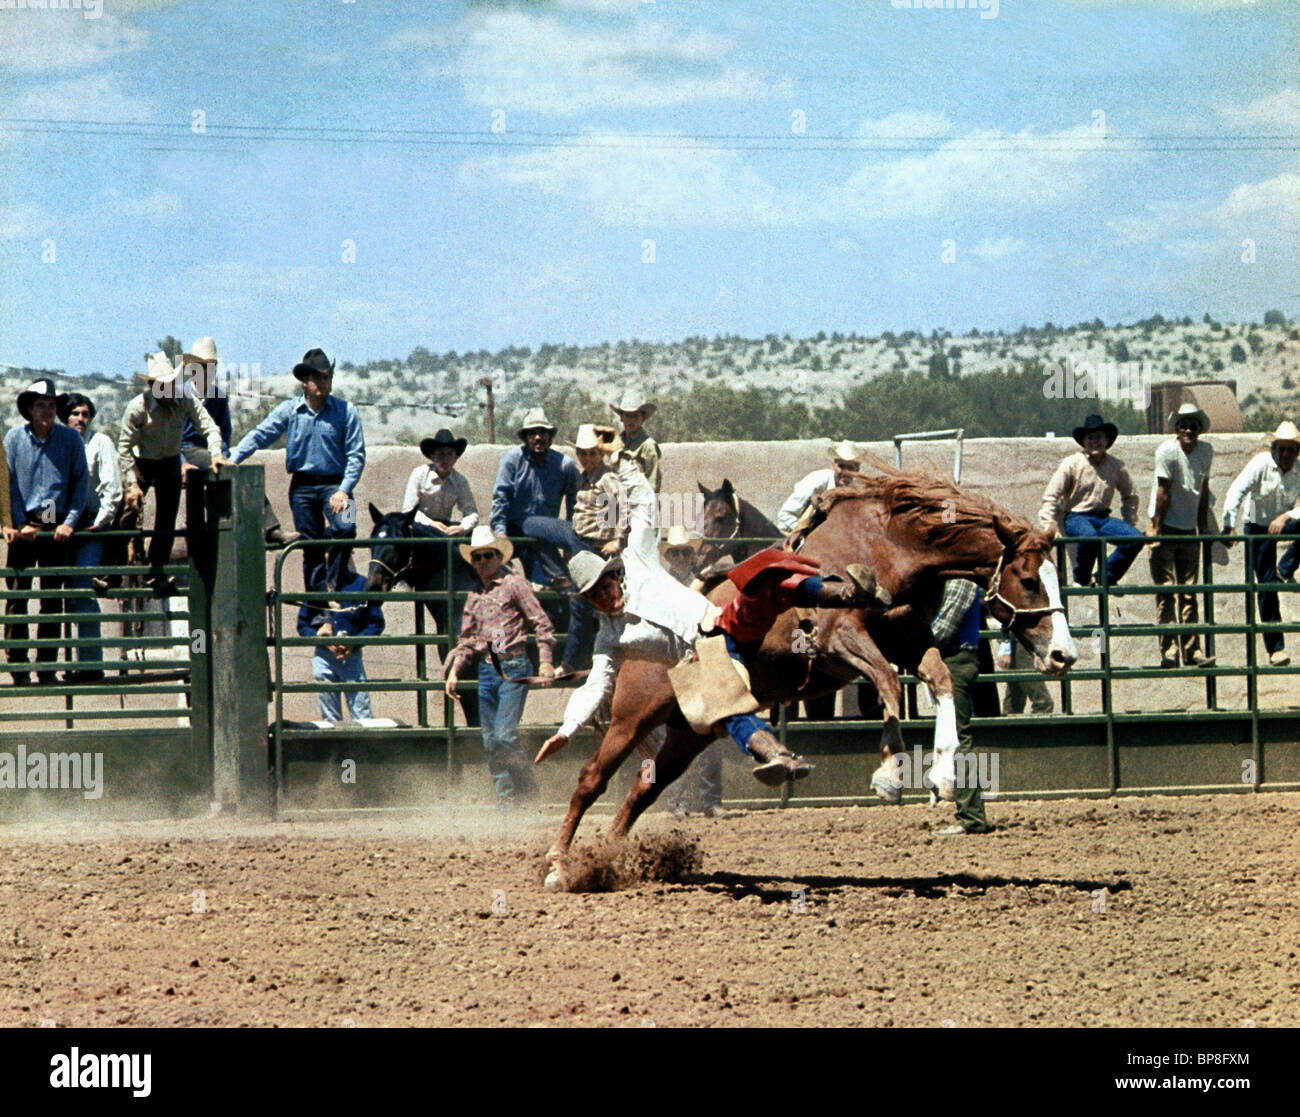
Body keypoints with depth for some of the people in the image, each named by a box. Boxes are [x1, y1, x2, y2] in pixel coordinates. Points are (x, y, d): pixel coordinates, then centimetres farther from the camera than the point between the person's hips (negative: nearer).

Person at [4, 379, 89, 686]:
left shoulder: (70, 439, 3)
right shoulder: (14, 437, 1)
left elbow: (82, 482, 3)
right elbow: (10, 483, 1)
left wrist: (70, 522, -6)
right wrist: (19, 524, -7)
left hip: (56, 527, 1)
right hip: (24, 526, -1)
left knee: (52, 598, 3)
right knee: (17, 594, -5)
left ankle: (47, 667, 7)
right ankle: (17, 666, -2)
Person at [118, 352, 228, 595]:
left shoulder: (185, 400, -17)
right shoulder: (138, 408, -25)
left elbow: (208, 426, -11)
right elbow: (124, 447, -20)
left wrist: (216, 454, -29)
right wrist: (132, 483, -25)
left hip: (170, 464, 3)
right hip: (141, 463, -3)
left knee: (167, 522, 1)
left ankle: (157, 573, 10)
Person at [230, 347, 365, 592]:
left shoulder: (345, 411, -1)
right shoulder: (289, 410, 3)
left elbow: (356, 455, -3)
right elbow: (259, 435, 1)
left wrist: (344, 490, -14)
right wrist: (232, 460, -11)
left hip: (333, 483, -2)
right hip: (302, 486, 2)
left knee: (346, 527, -26)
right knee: (310, 545, 5)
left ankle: (333, 586, -14)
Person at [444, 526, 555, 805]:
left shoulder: (514, 585, -2)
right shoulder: (475, 597, 14)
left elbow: (542, 624, -5)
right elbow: (467, 640, 21)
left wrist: (545, 662, -13)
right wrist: (454, 671, 9)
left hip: (513, 666, -6)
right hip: (487, 669, 6)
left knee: (504, 735, -15)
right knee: (490, 741, 4)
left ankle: (529, 792, -1)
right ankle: (507, 799, 10)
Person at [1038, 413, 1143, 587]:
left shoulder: (1116, 467, 8)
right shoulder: (1071, 464, -3)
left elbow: (1130, 495, 25)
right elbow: (1051, 496, -2)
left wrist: (1129, 523, 15)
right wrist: (1048, 524, -14)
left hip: (1103, 518, 5)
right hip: (1076, 518, -5)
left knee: (1136, 538, -19)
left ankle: (1106, 578, -3)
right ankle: (1081, 580, -14)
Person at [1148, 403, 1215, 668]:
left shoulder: (1206, 451, 4)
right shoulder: (1167, 451, -13)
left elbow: (1203, 491, 11)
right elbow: (1163, 492, -13)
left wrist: (1203, 527, 11)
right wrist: (1156, 529, -13)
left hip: (1189, 531, 5)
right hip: (1165, 528, -5)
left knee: (1189, 595, 5)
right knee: (1165, 594, -6)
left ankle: (1192, 652, 7)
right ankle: (1168, 651, -7)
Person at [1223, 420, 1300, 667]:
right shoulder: (1261, 464, -16)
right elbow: (1237, 492, -25)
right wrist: (1229, 526, -35)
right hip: (1257, 527, -2)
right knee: (1266, 586, -5)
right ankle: (1275, 647, 1)